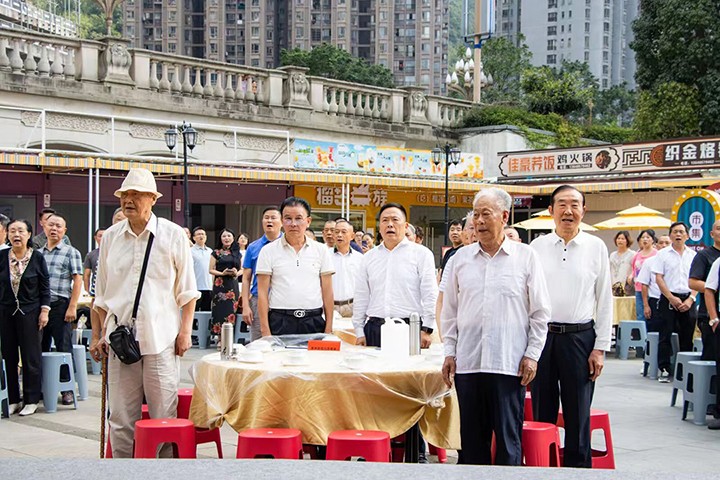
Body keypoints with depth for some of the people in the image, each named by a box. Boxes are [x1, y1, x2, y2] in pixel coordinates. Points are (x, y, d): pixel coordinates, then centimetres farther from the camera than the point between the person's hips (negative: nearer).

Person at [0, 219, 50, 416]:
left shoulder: (37, 257, -2)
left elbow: (45, 286, 0)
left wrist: (44, 310, -5)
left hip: (30, 312, -2)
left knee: (31, 357, 1)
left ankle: (31, 400, 10)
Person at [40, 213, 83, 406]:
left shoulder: (71, 252, 1)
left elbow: (77, 280, -4)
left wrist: (72, 307, -12)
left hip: (60, 305, -4)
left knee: (63, 347, -1)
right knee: (40, 347, 9)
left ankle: (67, 388, 6)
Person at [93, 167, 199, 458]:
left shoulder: (173, 235, 3)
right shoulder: (110, 237, 11)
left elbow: (186, 290, 5)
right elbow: (102, 294, 17)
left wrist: (185, 331, -2)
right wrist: (101, 334, 13)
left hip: (161, 338, -3)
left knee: (164, 416, -1)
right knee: (121, 419, 5)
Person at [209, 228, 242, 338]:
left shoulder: (237, 253, 14)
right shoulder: (216, 253, 5)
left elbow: (242, 269, 16)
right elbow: (211, 270, 2)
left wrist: (237, 273, -6)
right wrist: (222, 273, -15)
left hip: (233, 285, 3)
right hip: (220, 285, -3)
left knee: (231, 311, -1)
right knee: (221, 310, -8)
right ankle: (220, 338, -5)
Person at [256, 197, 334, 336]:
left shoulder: (321, 250, 8)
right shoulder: (268, 251, 4)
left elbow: (327, 292, 8)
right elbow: (262, 293, 1)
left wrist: (329, 328, 2)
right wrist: (265, 330, -6)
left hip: (313, 322, 1)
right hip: (280, 323, -1)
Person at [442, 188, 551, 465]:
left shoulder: (526, 258, 2)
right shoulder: (460, 259, 9)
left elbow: (540, 312, 3)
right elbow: (449, 312, 14)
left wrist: (532, 355, -2)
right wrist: (450, 353, 8)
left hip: (510, 363, -3)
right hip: (467, 362, 3)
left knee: (508, 437, 0)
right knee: (471, 437, 9)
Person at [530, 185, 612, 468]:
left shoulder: (596, 247, 2)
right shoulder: (537, 247, 5)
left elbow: (605, 300, 3)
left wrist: (600, 347, -2)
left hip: (580, 337, -1)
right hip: (542, 336, 1)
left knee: (578, 415, 5)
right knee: (542, 412, 9)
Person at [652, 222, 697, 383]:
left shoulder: (693, 255, 9)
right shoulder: (663, 254, 2)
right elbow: (659, 278, -3)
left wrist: (690, 299, -6)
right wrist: (672, 298, -9)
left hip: (688, 300, 2)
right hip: (668, 299, -2)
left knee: (687, 336, 4)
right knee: (665, 336, -3)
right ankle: (664, 369, 3)